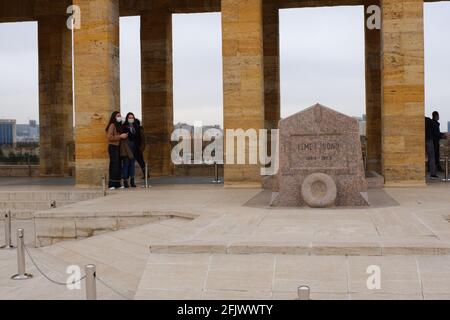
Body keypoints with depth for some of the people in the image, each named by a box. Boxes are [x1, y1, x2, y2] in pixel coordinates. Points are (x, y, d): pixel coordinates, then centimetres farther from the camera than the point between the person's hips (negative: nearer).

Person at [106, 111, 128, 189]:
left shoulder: (119, 125, 17)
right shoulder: (112, 125, -8)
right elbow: (110, 137, -15)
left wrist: (123, 136, 6)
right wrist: (120, 136, -16)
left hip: (118, 147, 8)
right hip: (113, 147, -8)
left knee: (118, 165, 6)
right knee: (114, 165, -10)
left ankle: (117, 184, 9)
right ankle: (112, 184, -9)